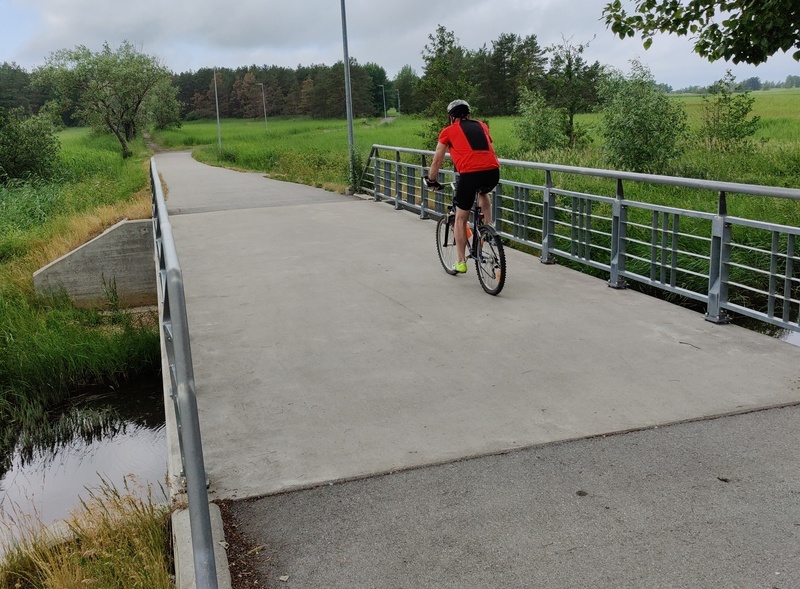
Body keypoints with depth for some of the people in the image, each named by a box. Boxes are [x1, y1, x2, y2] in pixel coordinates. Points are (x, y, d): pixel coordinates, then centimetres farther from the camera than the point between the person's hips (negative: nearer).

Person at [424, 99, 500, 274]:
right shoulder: (482, 126, 25)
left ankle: (461, 262, 19)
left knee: (461, 219, 15)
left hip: (470, 174, -4)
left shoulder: (449, 131, 15)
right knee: (483, 193, 39)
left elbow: (437, 160, 20)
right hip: (493, 172, 4)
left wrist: (431, 181, 35)